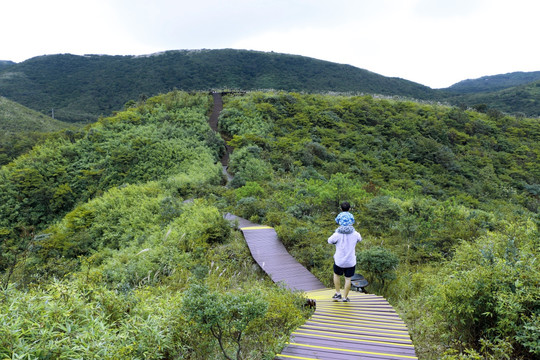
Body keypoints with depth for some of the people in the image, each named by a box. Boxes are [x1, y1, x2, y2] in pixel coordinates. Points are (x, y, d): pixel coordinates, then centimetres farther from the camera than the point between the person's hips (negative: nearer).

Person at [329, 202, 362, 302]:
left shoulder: (337, 234, -19)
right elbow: (359, 239, 11)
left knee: (336, 275, 24)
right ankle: (345, 297, 24)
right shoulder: (355, 234, -12)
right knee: (348, 279, 14)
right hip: (351, 262, 1)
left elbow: (329, 241, 1)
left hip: (339, 261, -1)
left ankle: (338, 293, 26)